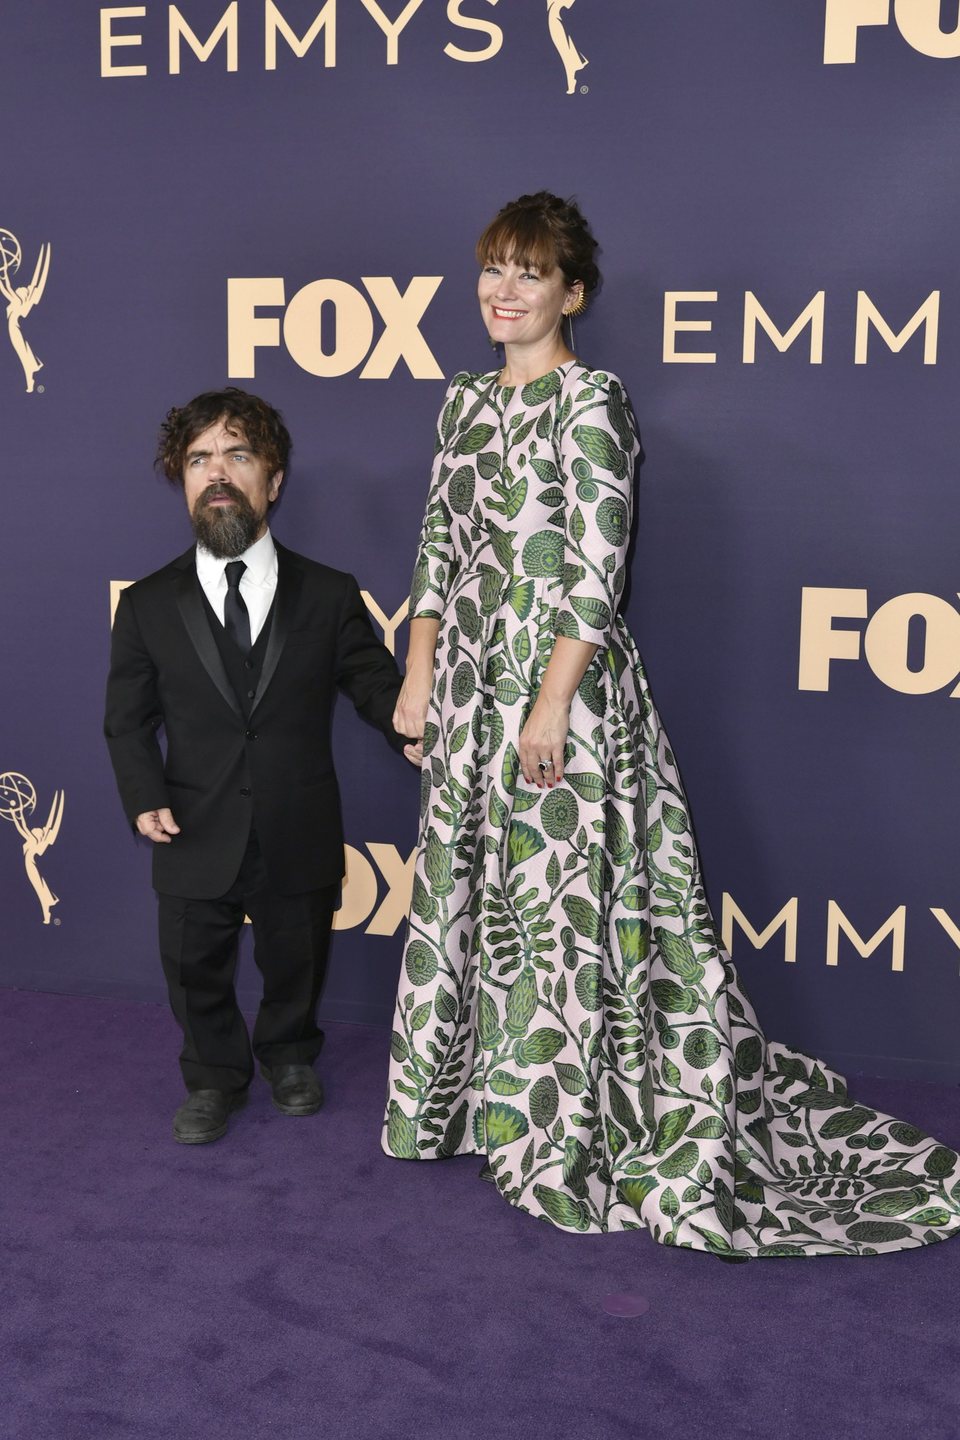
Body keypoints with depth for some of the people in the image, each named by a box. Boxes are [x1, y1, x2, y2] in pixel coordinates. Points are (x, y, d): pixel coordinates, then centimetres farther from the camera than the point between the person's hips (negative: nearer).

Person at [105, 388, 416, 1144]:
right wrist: (145, 798, -12)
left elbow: (378, 685, -3)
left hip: (299, 837, 0)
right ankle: (215, 1076, 40)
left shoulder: (329, 595, -3)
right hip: (196, 837, 0)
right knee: (195, 968, 14)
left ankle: (289, 1054, 48)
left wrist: (419, 734, -24)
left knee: (296, 961, 19)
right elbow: (129, 719, 3)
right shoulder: (147, 606, -2)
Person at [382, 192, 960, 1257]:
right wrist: (419, 677, 9)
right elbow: (439, 551, 14)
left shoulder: (591, 403, -10)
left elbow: (595, 570, -16)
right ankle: (473, 1094, 32)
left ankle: (565, 1131, 13)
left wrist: (551, 706, -20)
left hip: (560, 684, -7)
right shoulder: (466, 404, 13)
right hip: (471, 687, 8)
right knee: (465, 889, 14)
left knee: (561, 898, -1)